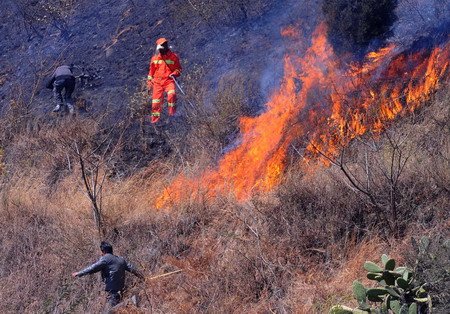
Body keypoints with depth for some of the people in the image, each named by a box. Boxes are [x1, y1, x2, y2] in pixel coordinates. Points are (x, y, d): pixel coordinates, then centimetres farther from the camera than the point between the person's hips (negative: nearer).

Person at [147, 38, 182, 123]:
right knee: (156, 98, -4)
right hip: (158, 82, 2)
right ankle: (156, 116, 10)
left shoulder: (173, 57, 5)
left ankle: (172, 112, -14)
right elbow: (151, 71, 23)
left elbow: (178, 69, 12)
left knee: (172, 94, -28)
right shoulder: (155, 58, 11)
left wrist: (174, 74, -8)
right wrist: (149, 81, 22)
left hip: (169, 80, -2)